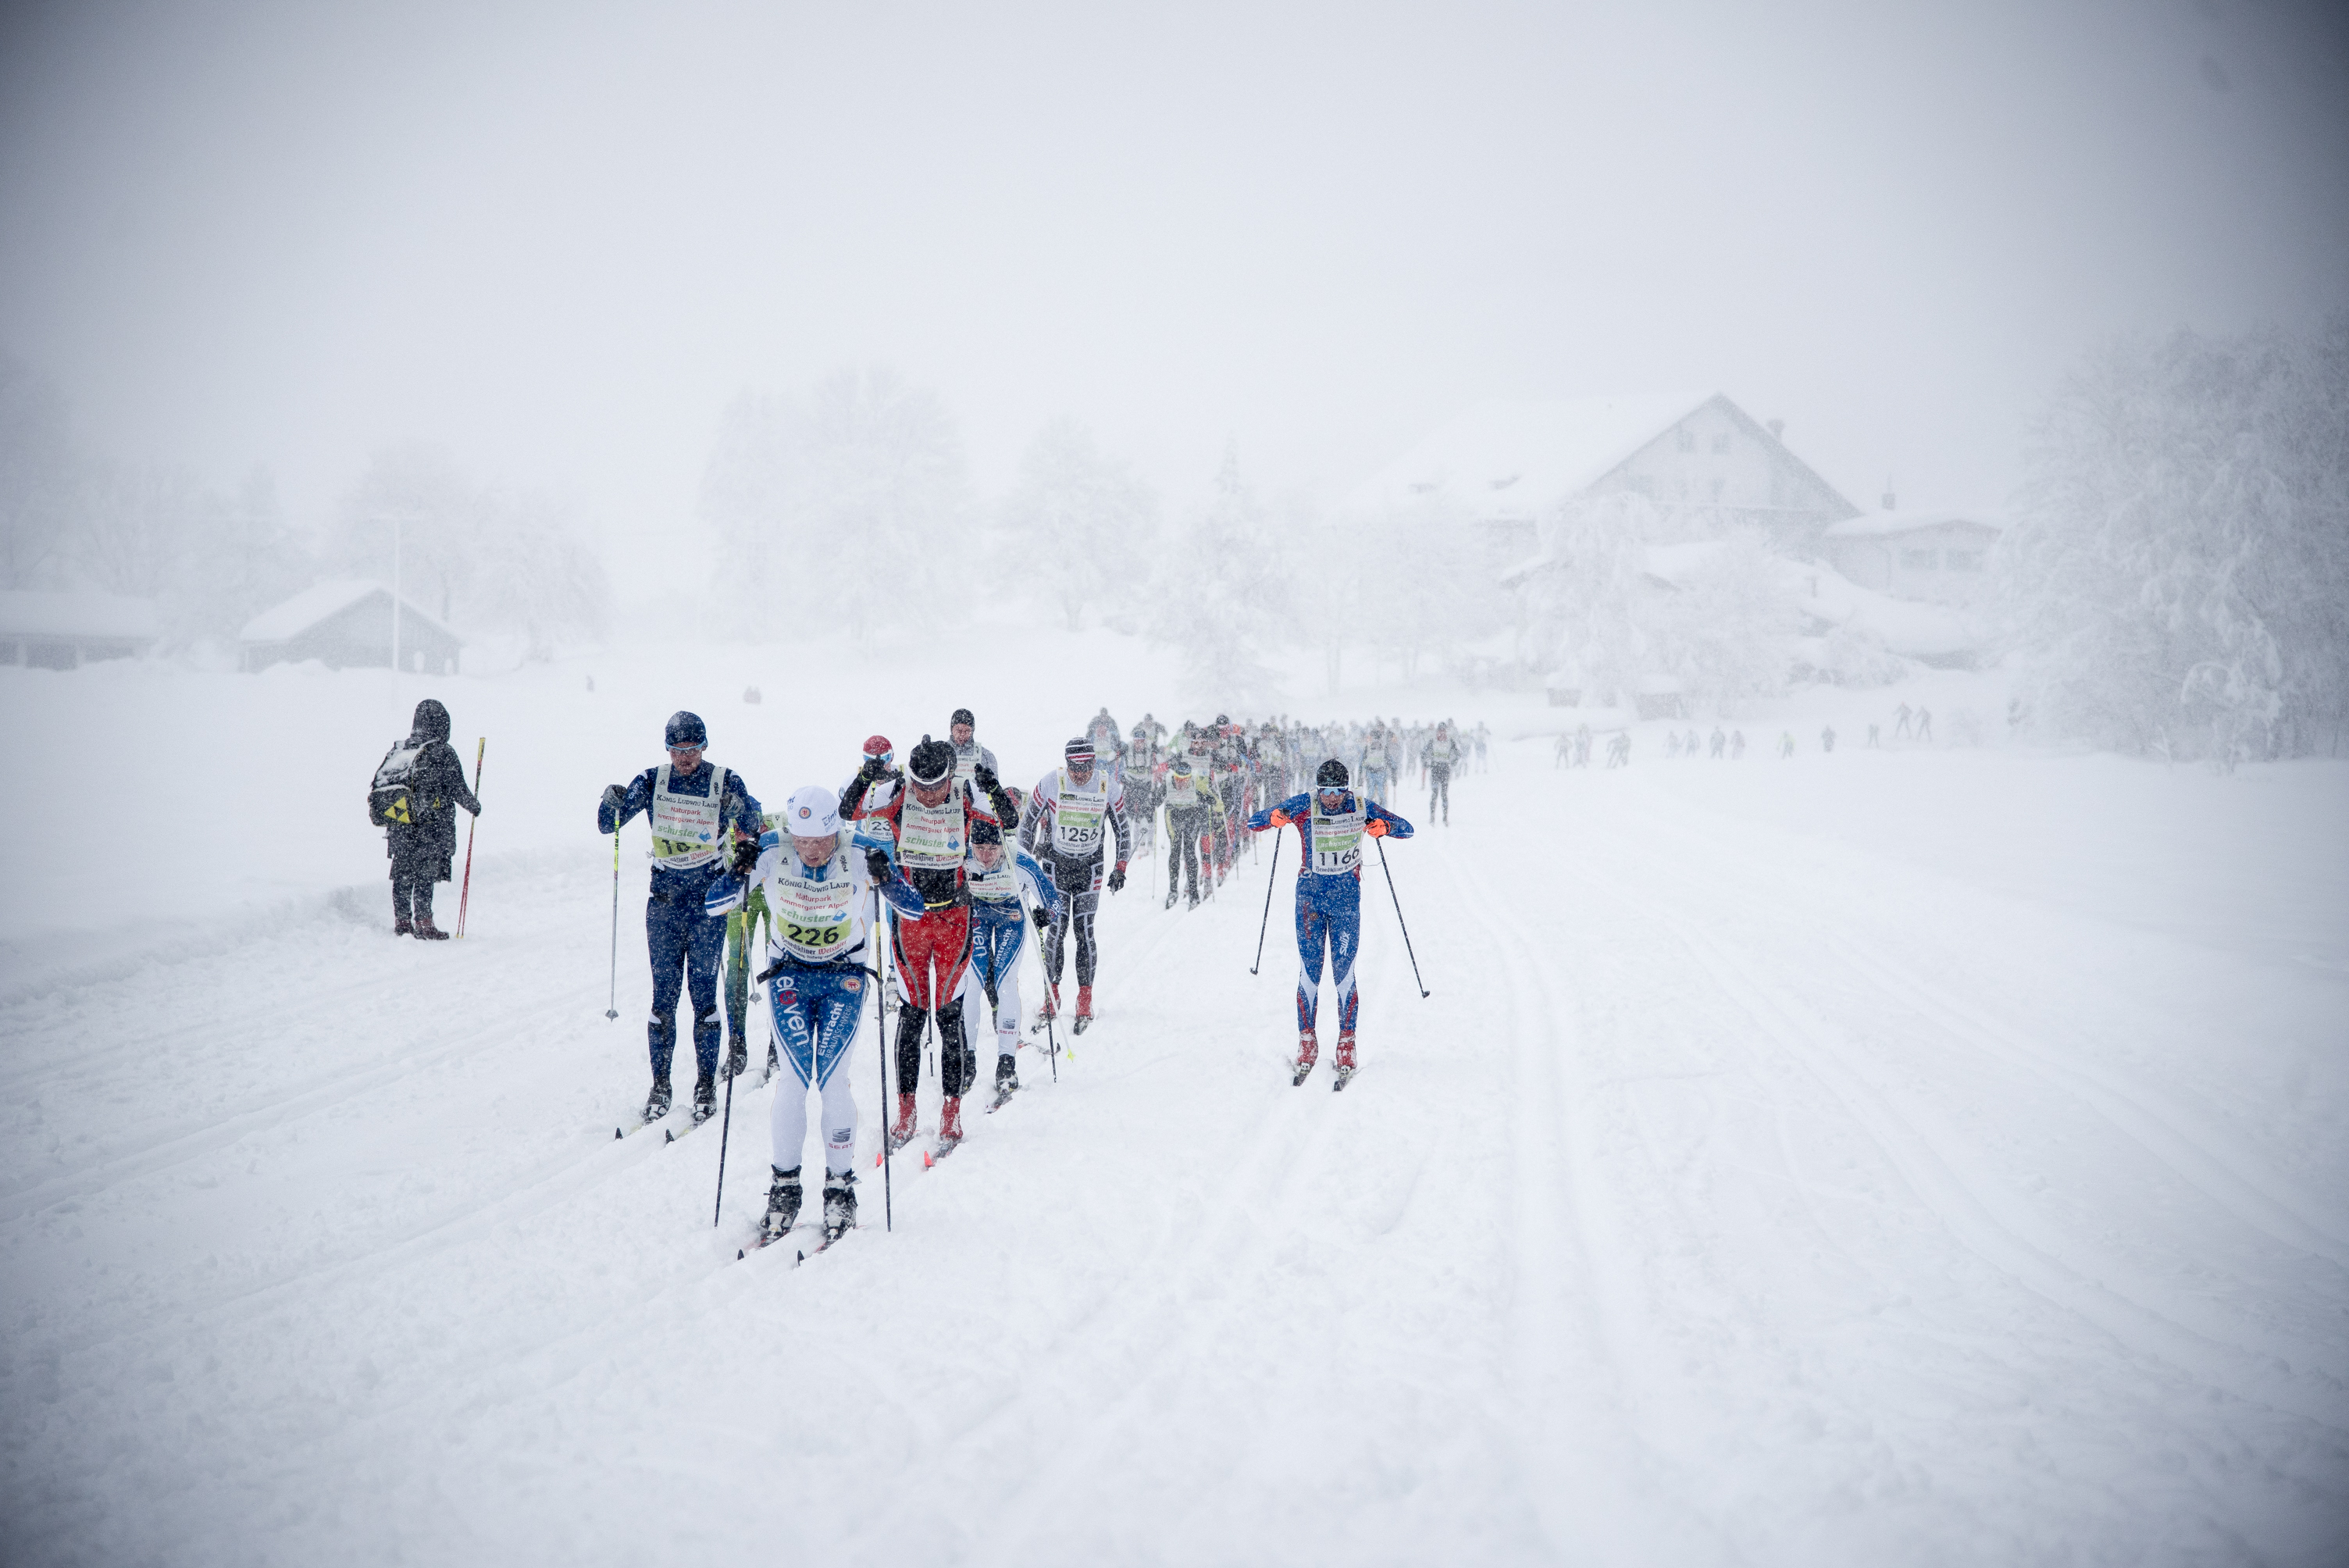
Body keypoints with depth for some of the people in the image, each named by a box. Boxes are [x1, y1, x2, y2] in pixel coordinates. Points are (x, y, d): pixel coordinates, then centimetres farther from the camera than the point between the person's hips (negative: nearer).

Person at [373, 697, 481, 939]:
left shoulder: (396, 751, 10)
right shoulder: (443, 753, -7)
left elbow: (378, 784, 12)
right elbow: (457, 790, -7)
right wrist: (473, 805, 12)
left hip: (398, 827, 6)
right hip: (430, 827, -6)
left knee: (403, 874, 12)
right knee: (425, 874, -4)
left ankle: (402, 922, 16)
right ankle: (423, 923, -7)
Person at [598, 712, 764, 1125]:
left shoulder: (725, 782, -5)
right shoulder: (653, 780, 1)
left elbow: (753, 828, -14)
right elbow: (608, 825, -1)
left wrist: (740, 806, -36)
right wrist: (612, 803, -24)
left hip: (709, 900, -2)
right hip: (665, 899, 2)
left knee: (703, 992, 0)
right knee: (663, 992, 3)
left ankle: (706, 1084, 8)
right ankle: (660, 1084, 10)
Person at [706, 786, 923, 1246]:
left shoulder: (859, 858, -17)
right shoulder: (772, 856, -16)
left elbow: (915, 910, -15)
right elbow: (712, 905, -12)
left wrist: (886, 878, -33)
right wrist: (740, 873, -30)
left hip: (844, 977, -1)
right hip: (788, 977, 1)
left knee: (831, 1080, -11)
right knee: (794, 1081, -11)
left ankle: (840, 1187, 5)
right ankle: (784, 1186, 5)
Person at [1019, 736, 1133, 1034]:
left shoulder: (1109, 786, -10)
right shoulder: (1050, 783, -13)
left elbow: (1123, 829, 4)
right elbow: (1028, 822, -1)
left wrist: (1120, 868, 3)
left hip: (1091, 866, 0)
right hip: (1056, 863, 0)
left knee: (1085, 930, -5)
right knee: (1056, 928, -7)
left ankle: (1085, 1001, 0)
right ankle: (1052, 997, 3)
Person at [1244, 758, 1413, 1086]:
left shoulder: (1362, 809, -5)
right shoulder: (1303, 807, -6)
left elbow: (1406, 829, -4)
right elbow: (1252, 823, -5)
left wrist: (1384, 827, -26)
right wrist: (1274, 818, -27)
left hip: (1347, 899, 0)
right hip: (1311, 896, 0)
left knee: (1343, 973, -5)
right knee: (1309, 973, -2)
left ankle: (1346, 1045, 3)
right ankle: (1307, 1042, 9)